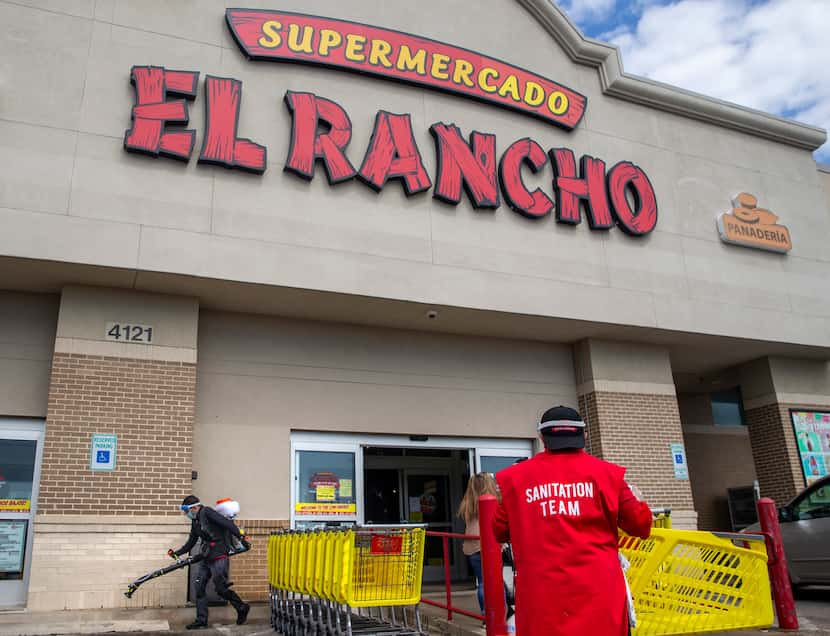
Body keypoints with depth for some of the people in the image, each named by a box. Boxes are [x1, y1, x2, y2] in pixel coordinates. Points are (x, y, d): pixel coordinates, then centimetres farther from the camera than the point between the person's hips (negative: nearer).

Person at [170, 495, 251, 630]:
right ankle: (201, 620, 13)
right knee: (199, 587, 5)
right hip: (206, 558, 9)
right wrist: (177, 553, 18)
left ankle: (242, 608, 15)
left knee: (221, 588, -5)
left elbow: (227, 523, -21)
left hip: (218, 557, -9)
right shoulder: (195, 522, 16)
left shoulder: (206, 512, -12)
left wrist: (240, 537, -28)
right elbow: (191, 542, 25)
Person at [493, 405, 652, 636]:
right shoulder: (606, 473, 2)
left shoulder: (515, 478, 3)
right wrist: (638, 500, 27)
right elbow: (639, 524, 7)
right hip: (599, 591, 0)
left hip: (541, 597, 0)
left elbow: (496, 532, 10)